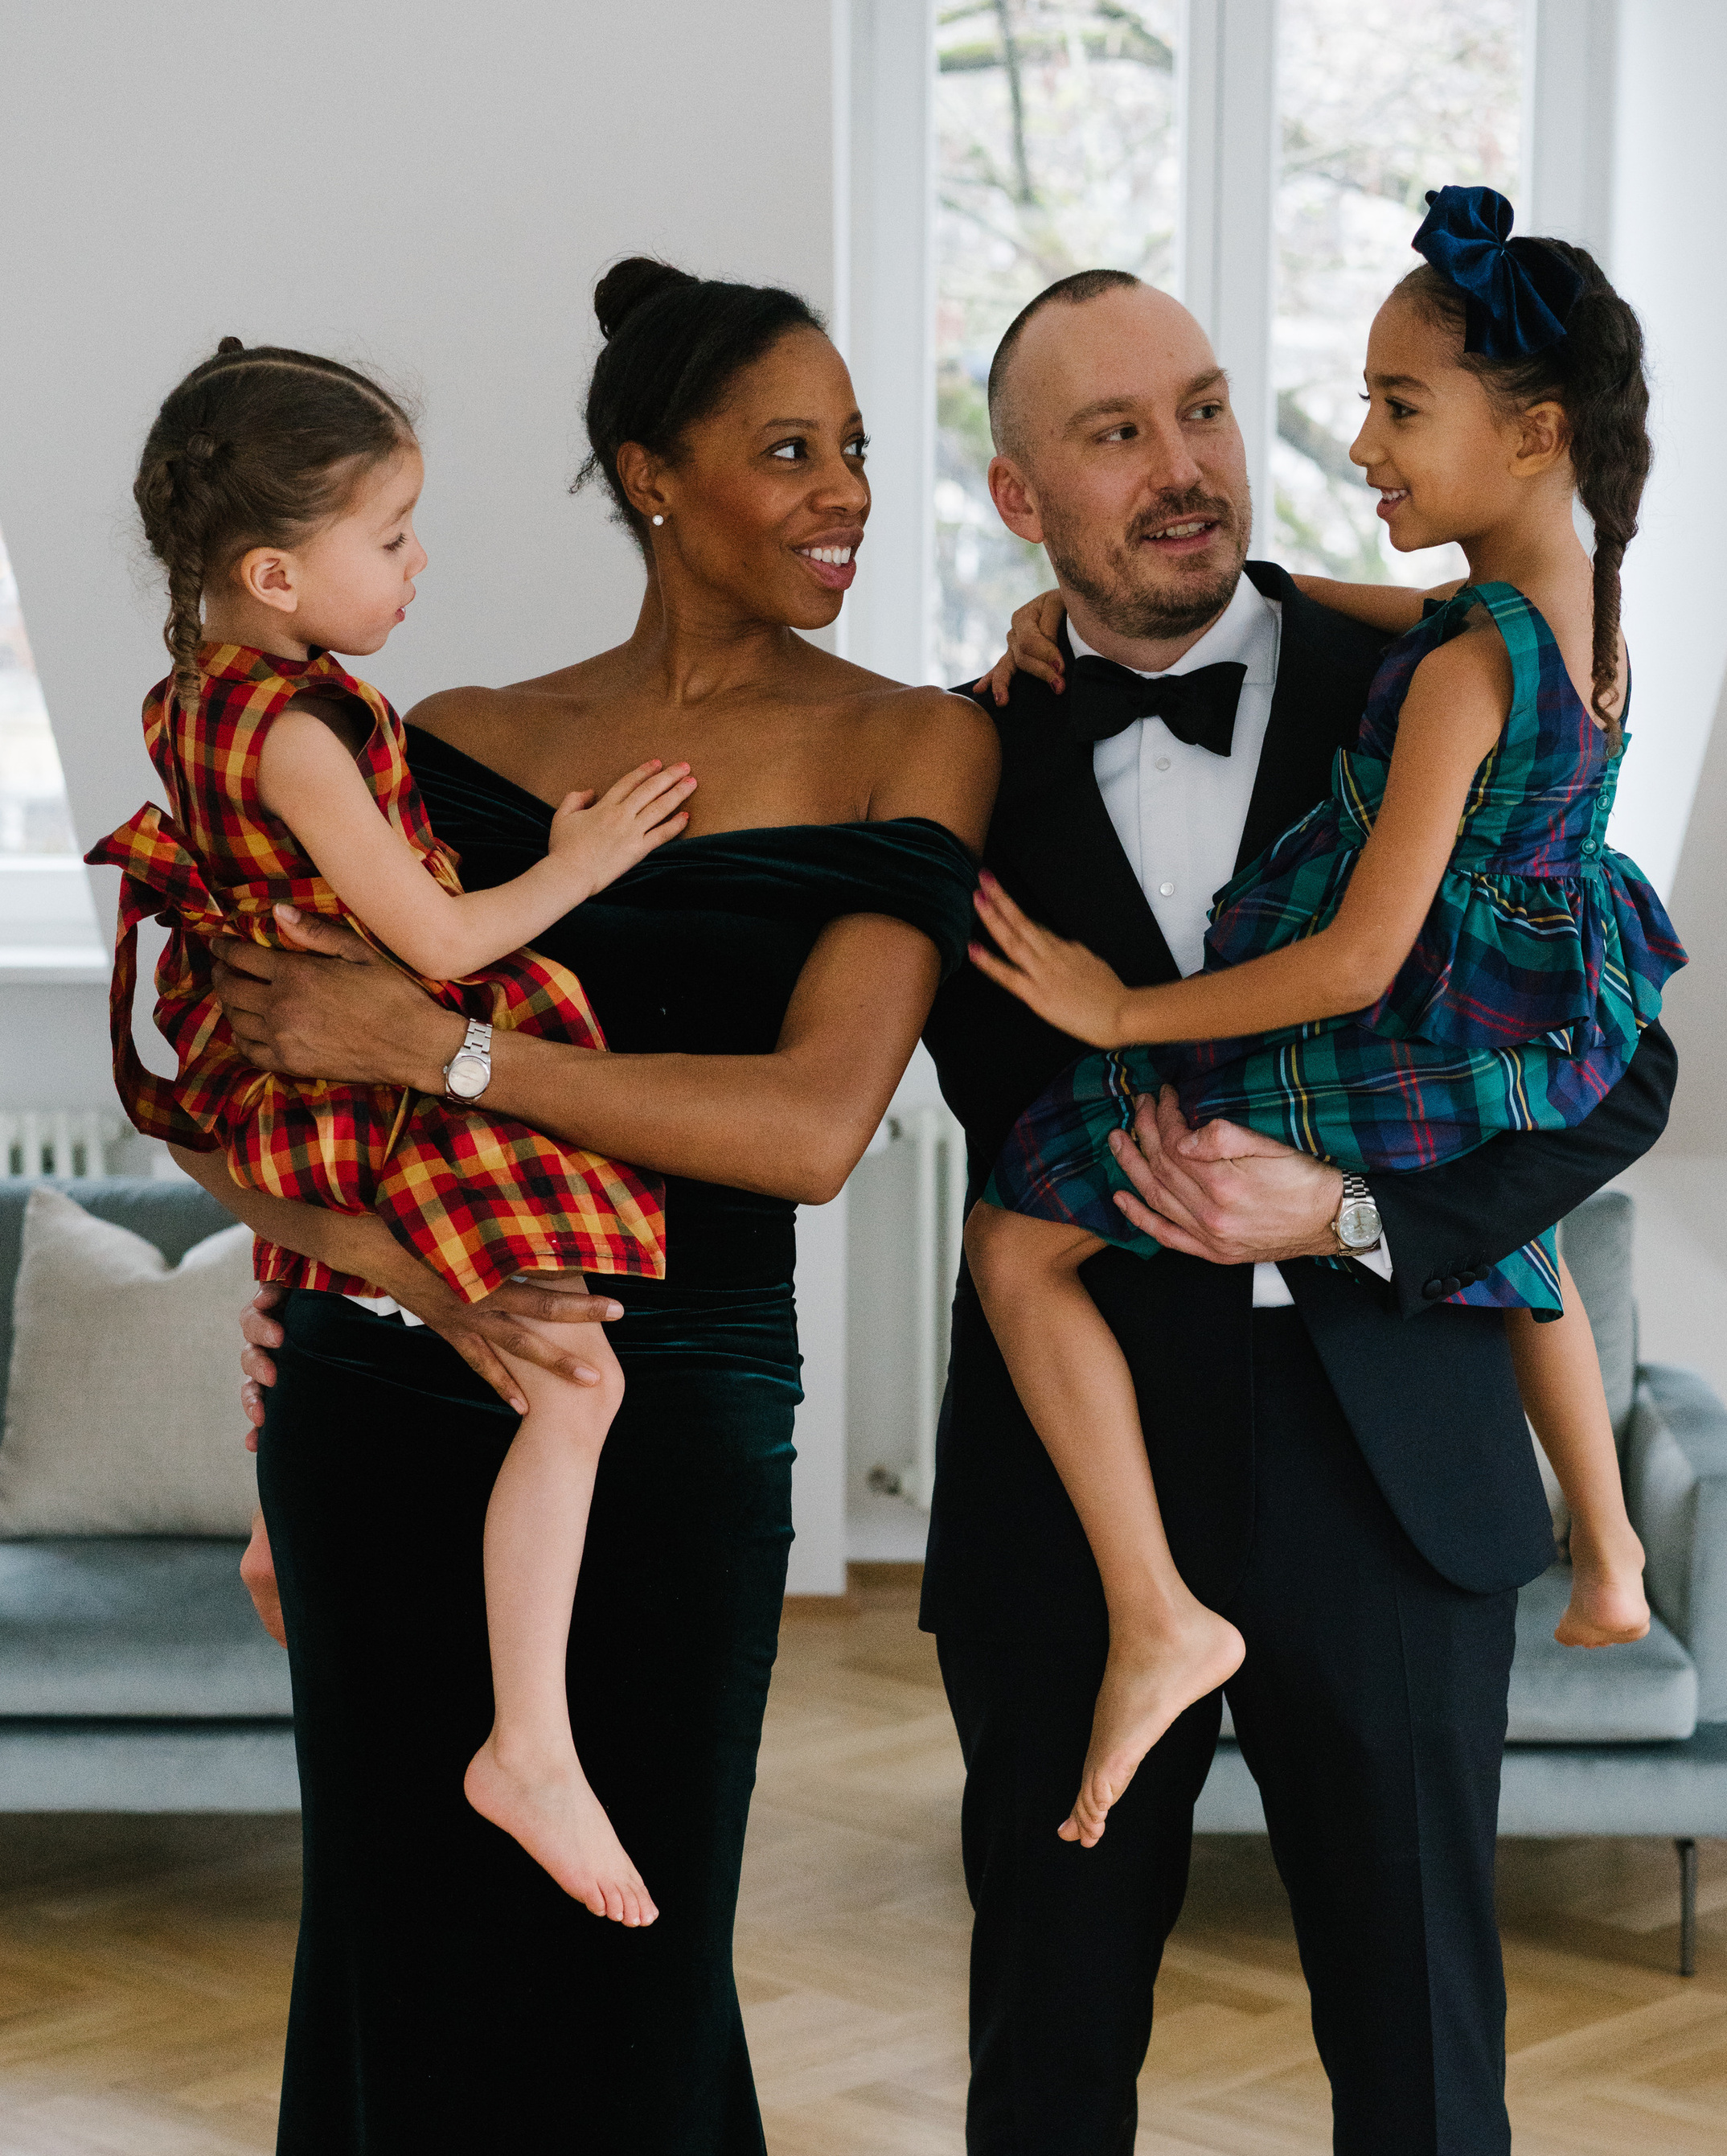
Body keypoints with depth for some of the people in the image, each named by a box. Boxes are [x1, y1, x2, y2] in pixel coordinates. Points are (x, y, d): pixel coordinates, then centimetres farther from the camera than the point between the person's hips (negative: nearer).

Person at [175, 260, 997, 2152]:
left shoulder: (909, 749, 0)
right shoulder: (464, 743, 6)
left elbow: (813, 1123, -13)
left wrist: (426, 1042, -16)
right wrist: (419, 1272, -19)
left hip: (672, 1417, -2)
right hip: (380, 1403, 2)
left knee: (610, 1985, 5)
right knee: (395, 1951, 12)